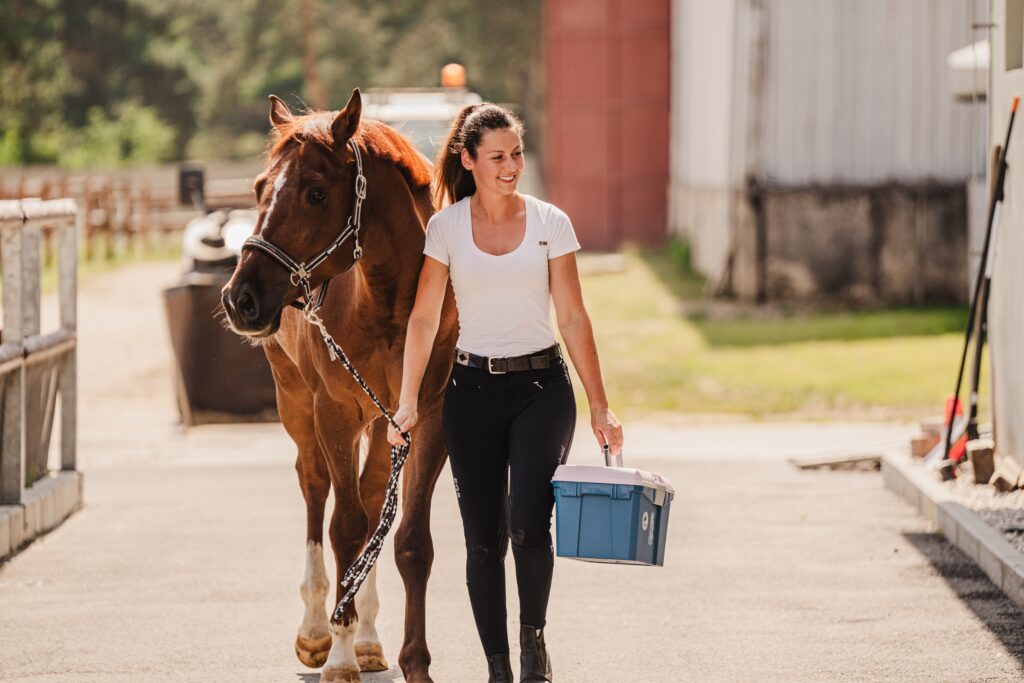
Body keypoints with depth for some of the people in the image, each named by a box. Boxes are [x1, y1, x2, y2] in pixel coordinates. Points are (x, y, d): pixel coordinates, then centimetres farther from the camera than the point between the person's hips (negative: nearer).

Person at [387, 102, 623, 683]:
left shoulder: (550, 223, 0)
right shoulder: (446, 227, 2)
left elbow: (574, 319, 0)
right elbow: (424, 319, 4)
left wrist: (601, 407, -3)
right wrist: (407, 403, -3)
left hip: (541, 385, -1)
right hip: (474, 390, 1)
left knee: (529, 526, -17)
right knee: (483, 540, 2)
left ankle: (534, 635, 8)